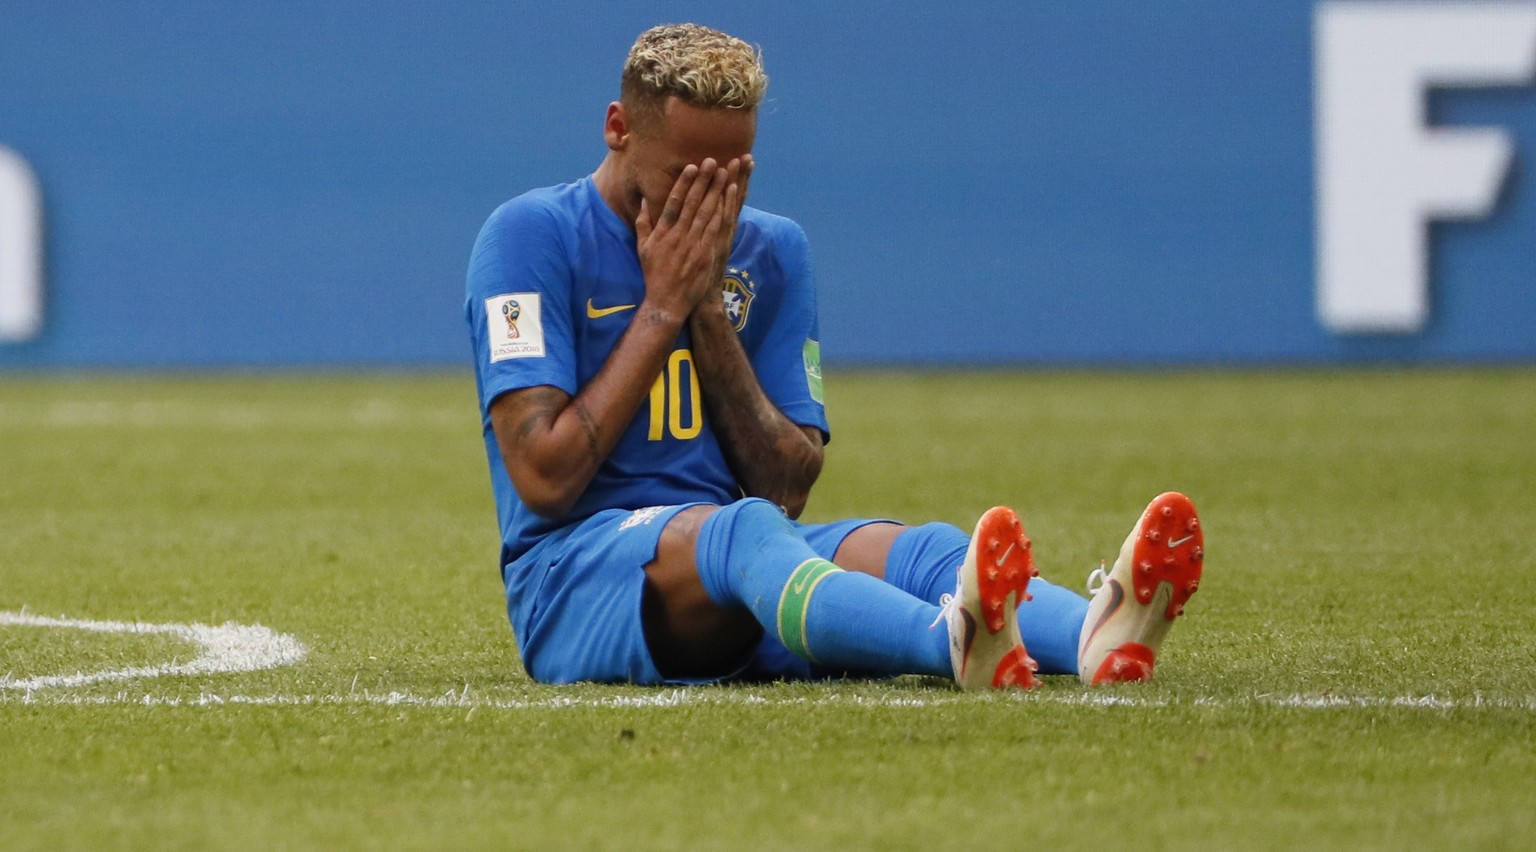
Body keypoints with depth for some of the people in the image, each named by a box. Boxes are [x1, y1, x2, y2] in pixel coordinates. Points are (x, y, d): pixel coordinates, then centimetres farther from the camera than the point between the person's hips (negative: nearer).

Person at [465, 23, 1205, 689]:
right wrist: (662, 305, -8)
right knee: (744, 531, -38)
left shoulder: (770, 251, 14)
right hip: (571, 577, -5)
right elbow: (544, 478, -12)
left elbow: (786, 492, 6)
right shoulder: (531, 236, -2)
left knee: (913, 550, -27)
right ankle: (953, 644, -70)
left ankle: (1097, 638, -60)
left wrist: (707, 309, -3)